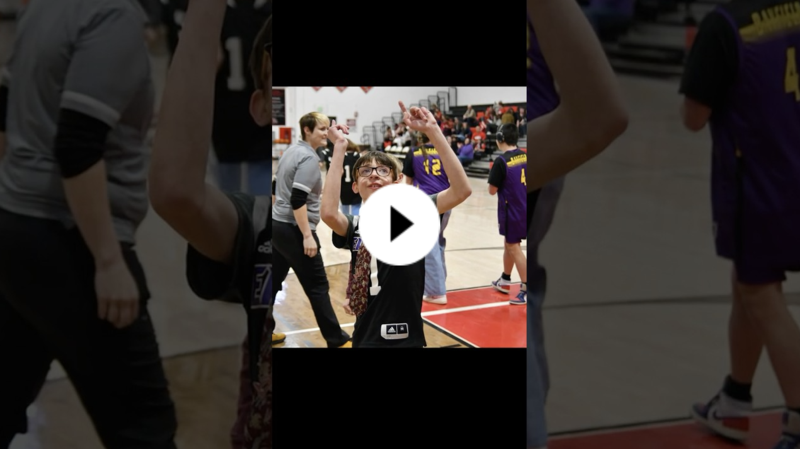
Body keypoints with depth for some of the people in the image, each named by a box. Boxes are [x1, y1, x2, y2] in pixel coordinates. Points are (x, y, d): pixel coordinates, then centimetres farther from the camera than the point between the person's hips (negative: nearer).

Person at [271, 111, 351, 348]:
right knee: (318, 286, -2)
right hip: (293, 230, -9)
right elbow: (297, 201, -24)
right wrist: (307, 236, -23)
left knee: (274, 280, 15)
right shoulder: (309, 158, -17)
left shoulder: (293, 150, 11)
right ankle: (337, 340, 4)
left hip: (278, 225, 9)